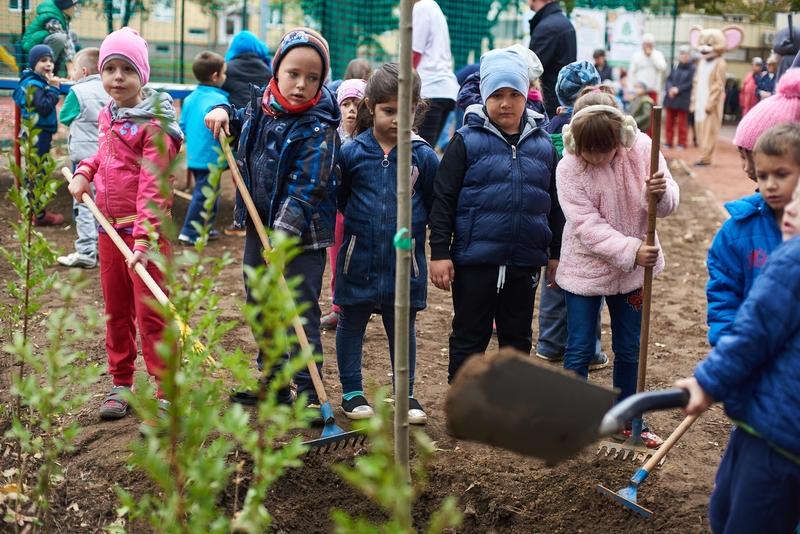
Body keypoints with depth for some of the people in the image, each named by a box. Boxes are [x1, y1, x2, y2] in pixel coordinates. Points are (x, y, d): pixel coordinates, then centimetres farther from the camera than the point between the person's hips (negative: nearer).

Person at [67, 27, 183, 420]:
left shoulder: (153, 125, -15)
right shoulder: (107, 115, 9)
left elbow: (152, 187, -21)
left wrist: (144, 239, -29)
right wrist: (84, 171, 7)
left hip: (143, 230, -7)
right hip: (109, 228, 8)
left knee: (150, 314, -4)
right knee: (116, 311, 16)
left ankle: (166, 394, 3)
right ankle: (120, 384, 28)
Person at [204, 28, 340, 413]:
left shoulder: (318, 127, -19)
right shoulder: (259, 105, 1)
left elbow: (306, 187, -26)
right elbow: (239, 125, 26)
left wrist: (284, 232, -34)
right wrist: (222, 113, 5)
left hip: (301, 232, -8)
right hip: (259, 224, 8)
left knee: (301, 310, -4)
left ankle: (309, 389, 6)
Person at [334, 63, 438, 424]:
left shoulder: (424, 156, -3)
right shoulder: (351, 153, -4)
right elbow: (336, 198, 7)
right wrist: (356, 221, -1)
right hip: (359, 259, 0)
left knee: (403, 329, 12)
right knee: (351, 326, 12)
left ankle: (406, 394, 25)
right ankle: (351, 391, 27)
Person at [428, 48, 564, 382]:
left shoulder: (542, 145, 6)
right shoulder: (467, 141, -4)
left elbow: (554, 204, 13)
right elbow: (443, 200, -5)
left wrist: (556, 253, 13)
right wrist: (439, 253, -10)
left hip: (525, 262, 4)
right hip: (474, 260, -3)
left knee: (517, 338, 15)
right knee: (469, 337, 7)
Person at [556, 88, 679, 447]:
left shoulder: (641, 148, -13)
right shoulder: (568, 169, -20)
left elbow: (667, 206, -11)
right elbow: (588, 227, -23)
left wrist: (660, 194, -34)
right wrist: (631, 251, -31)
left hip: (633, 269, 3)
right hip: (585, 269, -3)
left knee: (629, 350, 15)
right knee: (579, 351, 3)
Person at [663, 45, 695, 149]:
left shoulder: (692, 69, -6)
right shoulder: (675, 67, 10)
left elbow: (690, 83, -12)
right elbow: (669, 79, 8)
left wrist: (678, 89, -17)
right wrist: (670, 88, -11)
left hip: (683, 100, -5)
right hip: (671, 99, 5)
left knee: (682, 123, 2)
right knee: (669, 122, 9)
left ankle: (682, 143, 9)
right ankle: (669, 142, 17)